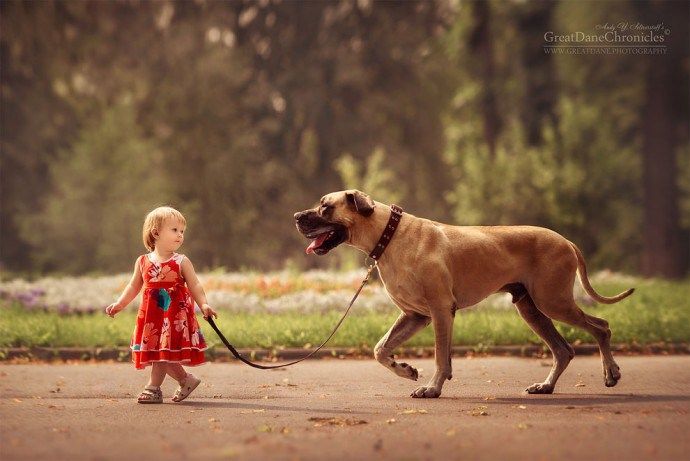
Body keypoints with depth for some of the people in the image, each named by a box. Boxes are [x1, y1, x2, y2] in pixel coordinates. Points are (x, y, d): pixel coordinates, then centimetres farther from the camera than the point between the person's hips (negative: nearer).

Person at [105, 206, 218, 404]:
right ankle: (185, 380, 24)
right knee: (160, 353, 7)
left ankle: (153, 388, 1)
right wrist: (119, 304, 9)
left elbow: (195, 286, -4)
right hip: (151, 315, 4)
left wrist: (204, 305, -17)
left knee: (164, 351, -7)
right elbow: (134, 287, 15)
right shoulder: (143, 262, 6)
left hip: (175, 314, -4)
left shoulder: (181, 262, -2)